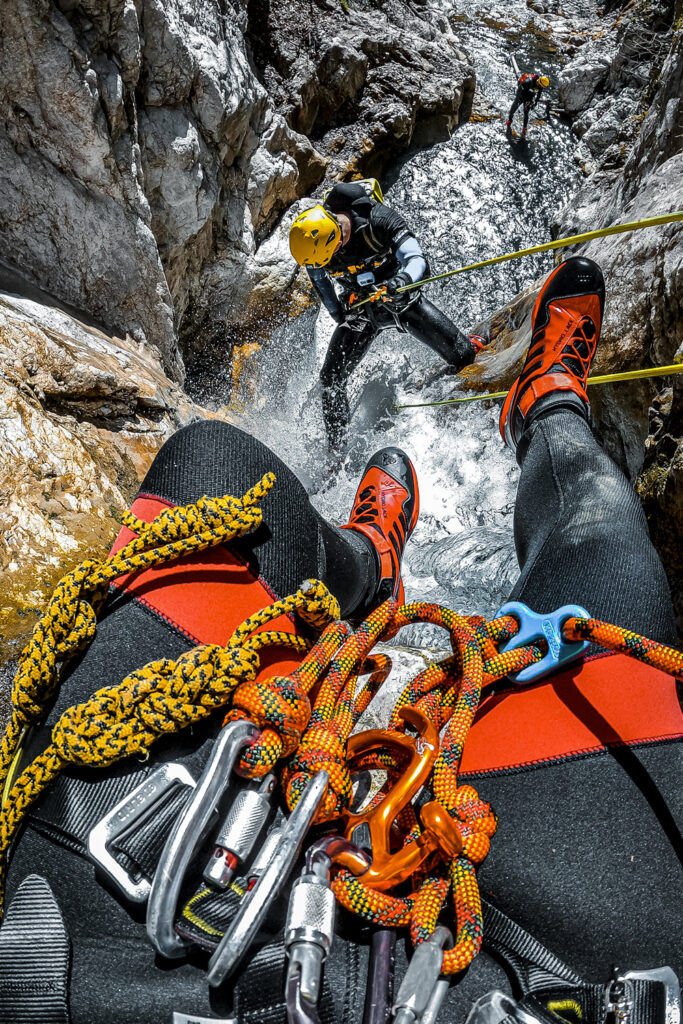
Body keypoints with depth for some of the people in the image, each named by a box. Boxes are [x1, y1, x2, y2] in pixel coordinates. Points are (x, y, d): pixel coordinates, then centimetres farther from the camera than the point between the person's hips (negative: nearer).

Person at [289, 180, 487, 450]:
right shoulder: (315, 239, -16)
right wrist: (338, 315, 1)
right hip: (359, 310, 3)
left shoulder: (380, 220, -28)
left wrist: (402, 279, -51)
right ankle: (337, 447, 10)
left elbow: (416, 257, -29)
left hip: (401, 299, -2)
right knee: (331, 379, -7)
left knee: (462, 356, -4)